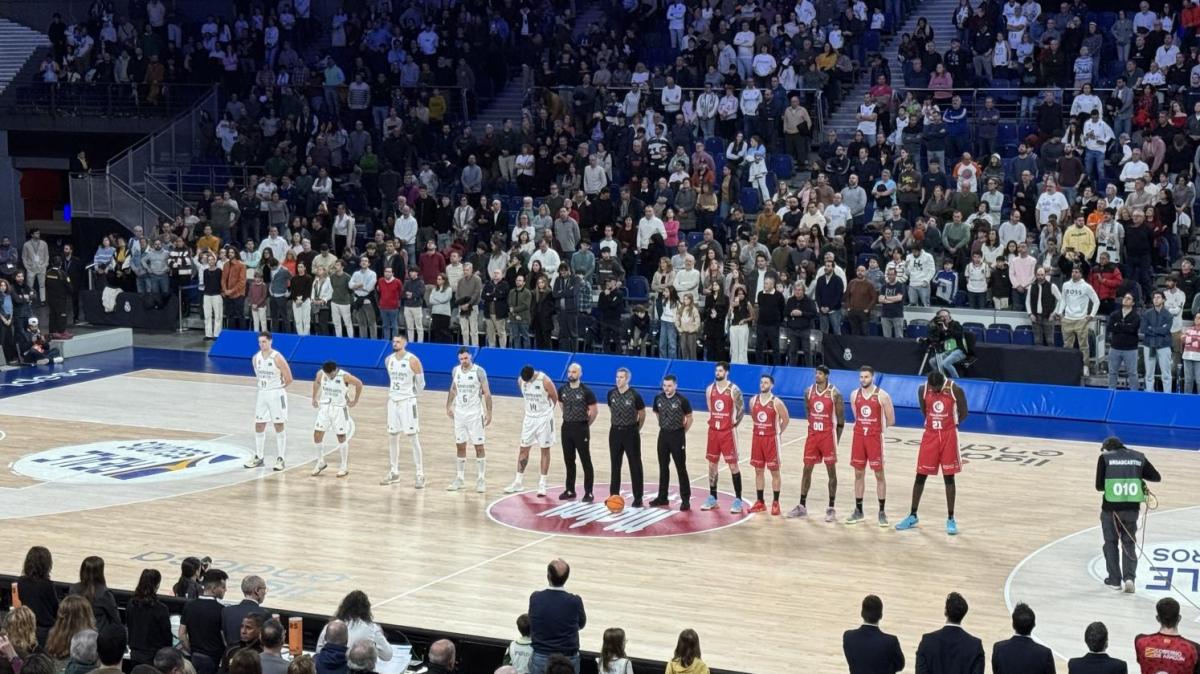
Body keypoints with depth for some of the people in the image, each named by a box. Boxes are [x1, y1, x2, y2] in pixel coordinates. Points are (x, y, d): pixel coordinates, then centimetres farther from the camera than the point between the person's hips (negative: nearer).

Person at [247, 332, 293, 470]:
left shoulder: (277, 358, -15)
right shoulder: (255, 358, 3)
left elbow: (288, 379, -10)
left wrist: (276, 388, 1)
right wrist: (265, 387, 9)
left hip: (276, 395, -6)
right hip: (262, 394, 6)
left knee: (279, 426, 0)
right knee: (259, 426, 8)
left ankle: (280, 459, 4)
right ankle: (258, 457, 18)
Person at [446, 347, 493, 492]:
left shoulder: (479, 371, -10)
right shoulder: (456, 371, 4)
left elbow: (487, 393, -9)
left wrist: (489, 413, -14)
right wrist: (448, 406, 15)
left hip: (475, 414, -4)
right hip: (459, 413, 4)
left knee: (479, 447, -1)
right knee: (460, 447, 8)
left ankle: (481, 480, 3)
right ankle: (458, 479, 13)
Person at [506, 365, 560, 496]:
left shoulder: (545, 381, -22)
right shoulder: (521, 380, -8)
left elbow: (555, 398, -7)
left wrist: (545, 410, 6)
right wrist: (531, 409, 12)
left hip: (544, 418, -5)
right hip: (529, 418, 5)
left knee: (545, 450, 2)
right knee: (523, 449, 7)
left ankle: (542, 484, 7)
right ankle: (518, 482, 17)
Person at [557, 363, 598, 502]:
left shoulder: (586, 392, -13)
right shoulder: (562, 390, 3)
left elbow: (594, 411, -7)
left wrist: (585, 424, 2)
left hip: (581, 428, -5)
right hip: (567, 427, 5)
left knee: (586, 461, -1)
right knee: (569, 461, 12)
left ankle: (588, 492, 3)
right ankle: (570, 490, 21)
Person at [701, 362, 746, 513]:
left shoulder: (734, 390, -11)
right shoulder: (710, 389, 4)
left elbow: (741, 409, -3)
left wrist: (735, 423, -5)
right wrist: (713, 421, 11)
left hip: (728, 431, -5)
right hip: (713, 430, 5)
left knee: (733, 465, -2)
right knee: (712, 463, 9)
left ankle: (738, 499, 2)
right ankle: (712, 497, 19)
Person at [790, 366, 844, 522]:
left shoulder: (835, 393, -10)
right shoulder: (808, 391, 3)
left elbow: (841, 418, -6)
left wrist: (836, 438, -6)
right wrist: (812, 424, 15)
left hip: (828, 435, -4)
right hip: (812, 434, 4)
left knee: (831, 471, 1)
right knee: (807, 469, 7)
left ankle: (831, 508, 7)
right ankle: (802, 506, 14)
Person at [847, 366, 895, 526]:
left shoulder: (882, 396, -9)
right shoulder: (854, 395, 4)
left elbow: (890, 420, -1)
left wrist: (878, 430, 6)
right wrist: (862, 428, 13)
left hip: (875, 438, -4)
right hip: (858, 437, 4)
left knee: (879, 474, 0)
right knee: (858, 474, 8)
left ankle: (882, 512, 6)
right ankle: (858, 511, 16)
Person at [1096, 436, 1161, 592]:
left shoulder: (1105, 458, -2)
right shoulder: (1139, 457, 7)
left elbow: (1099, 486, -5)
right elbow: (1156, 477, 11)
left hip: (1111, 508, -2)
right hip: (1132, 508, 2)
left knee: (1111, 543, 17)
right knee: (1129, 544, 16)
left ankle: (1115, 580, 22)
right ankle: (1129, 577, -3)